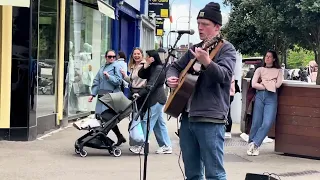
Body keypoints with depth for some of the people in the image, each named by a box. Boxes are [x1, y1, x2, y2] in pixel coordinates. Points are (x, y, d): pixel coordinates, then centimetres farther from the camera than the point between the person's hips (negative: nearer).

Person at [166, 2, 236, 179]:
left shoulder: (226, 48, -3)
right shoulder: (194, 49, 18)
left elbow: (224, 75, -20)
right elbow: (175, 66, 27)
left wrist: (207, 62, -38)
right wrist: (171, 78, 5)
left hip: (210, 118, -7)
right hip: (188, 116, 7)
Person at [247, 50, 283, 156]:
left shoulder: (278, 71, 17)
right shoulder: (260, 70, 18)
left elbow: (278, 85, 1)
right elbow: (254, 84, 4)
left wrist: (264, 82, 4)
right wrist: (269, 86, -1)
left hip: (272, 97, -1)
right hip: (260, 95, 1)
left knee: (267, 123, -15)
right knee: (256, 122, -5)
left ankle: (254, 144, -8)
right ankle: (252, 144, 5)